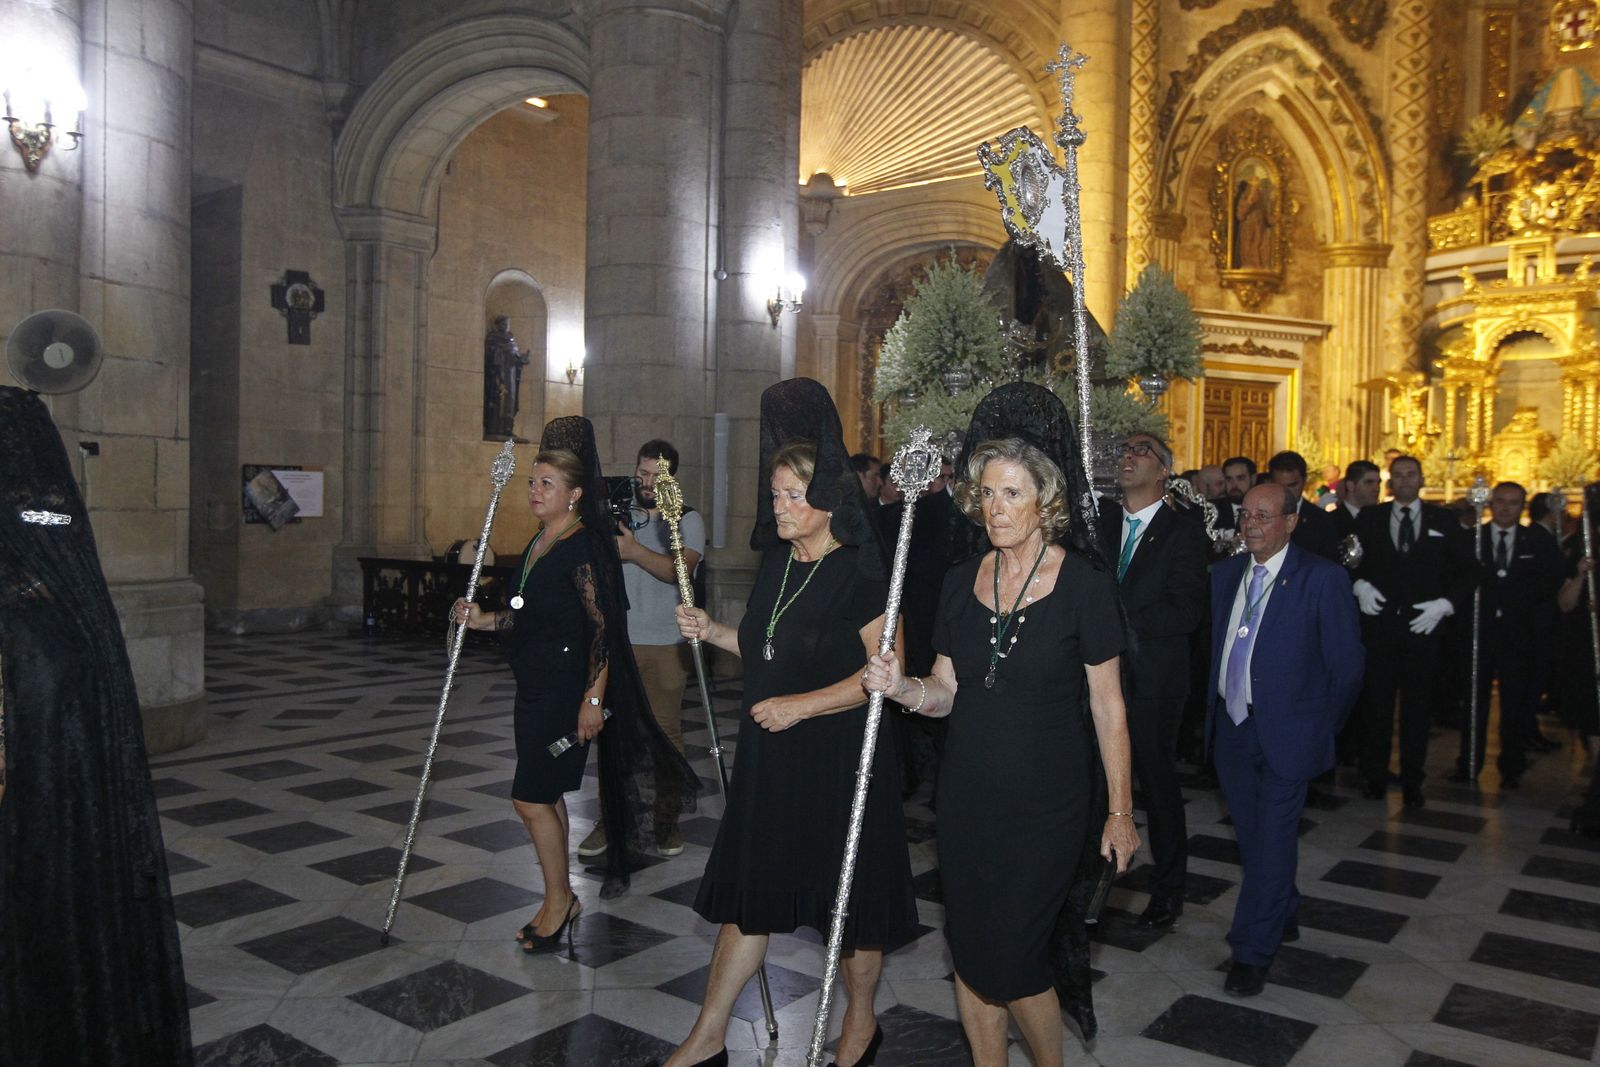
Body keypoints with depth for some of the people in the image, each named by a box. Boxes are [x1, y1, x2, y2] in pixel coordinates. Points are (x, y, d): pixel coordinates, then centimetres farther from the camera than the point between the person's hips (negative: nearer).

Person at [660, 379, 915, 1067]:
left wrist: (801, 706, -22)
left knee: (848, 895, 10)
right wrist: (712, 632, 3)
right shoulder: (777, 562, 7)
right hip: (770, 754, 7)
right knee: (748, 889, 14)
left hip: (840, 761, -7)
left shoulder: (860, 573, -15)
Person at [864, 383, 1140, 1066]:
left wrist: (1120, 811, -4)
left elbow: (1108, 706, -6)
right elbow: (946, 690, 8)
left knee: (1009, 962, 0)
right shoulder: (963, 580, 3)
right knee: (969, 955, 12)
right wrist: (901, 687, -13)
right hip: (967, 797, 5)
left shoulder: (1084, 582, -10)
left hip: (1045, 804, -4)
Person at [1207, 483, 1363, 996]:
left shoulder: (1323, 579, -11)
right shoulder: (1225, 573, 6)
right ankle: (1283, 915, 38)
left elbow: (1346, 664, -6)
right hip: (1231, 726, 6)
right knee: (1251, 834, 16)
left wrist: (1321, 729, -2)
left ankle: (1253, 951, 10)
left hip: (1285, 732, -5)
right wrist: (1215, 710, 10)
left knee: (1272, 839, -1)